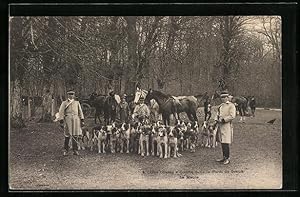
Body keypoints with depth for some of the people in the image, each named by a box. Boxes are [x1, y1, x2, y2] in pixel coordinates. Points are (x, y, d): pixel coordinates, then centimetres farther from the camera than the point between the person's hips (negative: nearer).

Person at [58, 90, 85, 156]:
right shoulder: (64, 103, 7)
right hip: (68, 120, -2)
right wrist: (61, 121, -7)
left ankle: (75, 150, 7)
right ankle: (65, 150, 8)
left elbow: (80, 112, 14)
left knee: (75, 135, 1)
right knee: (67, 136, -2)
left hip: (76, 120, 2)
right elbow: (61, 112, 1)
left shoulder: (77, 103, 16)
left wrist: (82, 120, 6)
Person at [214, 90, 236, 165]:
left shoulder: (231, 105, -6)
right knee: (222, 142, 11)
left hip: (226, 126, -8)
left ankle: (227, 158, -2)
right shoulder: (221, 105, 17)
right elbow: (218, 114, 24)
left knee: (225, 143, -9)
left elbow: (232, 116, -15)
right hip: (220, 126, 8)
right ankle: (224, 157, 20)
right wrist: (216, 120, 4)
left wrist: (223, 120, -18)